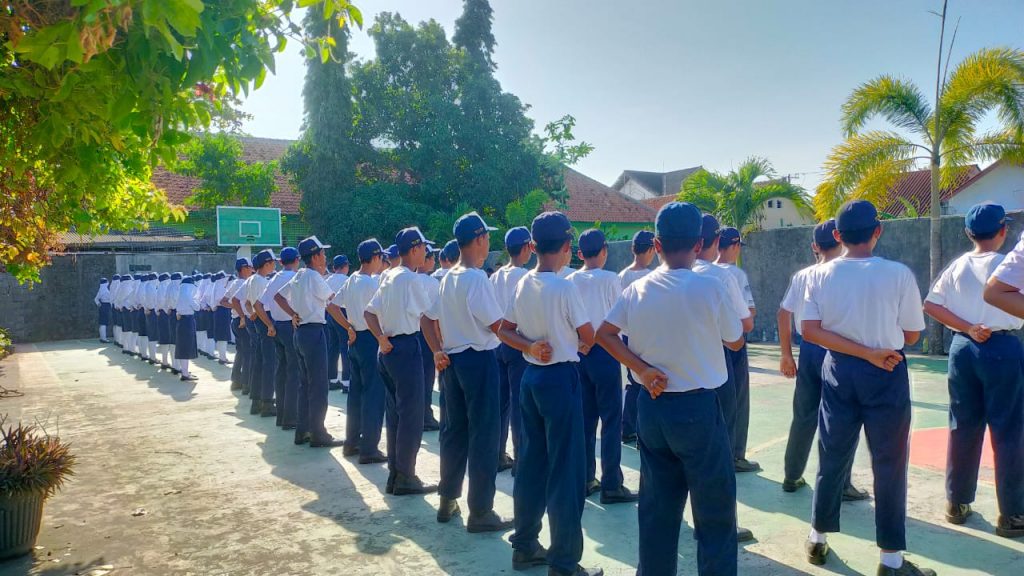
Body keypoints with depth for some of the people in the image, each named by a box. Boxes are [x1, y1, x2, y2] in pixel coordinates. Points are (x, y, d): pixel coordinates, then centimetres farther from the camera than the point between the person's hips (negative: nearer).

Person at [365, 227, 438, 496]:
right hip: (406, 348, -9)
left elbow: (369, 313, 12)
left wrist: (381, 338, 3)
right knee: (412, 416, -2)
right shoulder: (409, 278, -13)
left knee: (395, 413, 14)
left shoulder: (388, 277, 13)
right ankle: (405, 478, 5)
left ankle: (394, 474, 21)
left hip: (389, 348, 9)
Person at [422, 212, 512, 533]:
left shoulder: (447, 278, 10)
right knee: (484, 436, 0)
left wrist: (438, 352, 11)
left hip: (452, 359, 8)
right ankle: (480, 512, 6)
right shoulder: (476, 278, -17)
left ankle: (448, 501, 26)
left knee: (453, 431, 16)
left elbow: (427, 319, 14)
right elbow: (497, 326, -16)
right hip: (479, 360, -8)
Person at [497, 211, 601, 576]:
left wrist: (530, 347, -3)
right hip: (561, 378, -7)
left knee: (531, 462, 15)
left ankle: (524, 546, 26)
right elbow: (588, 336, -8)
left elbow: (505, 331, 11)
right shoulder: (564, 288, -16)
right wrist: (580, 347, 13)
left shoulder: (523, 285, 5)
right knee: (566, 470, 0)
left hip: (531, 376, 8)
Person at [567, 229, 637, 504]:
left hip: (579, 353, 5)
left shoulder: (570, 281, 2)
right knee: (611, 420, 0)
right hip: (604, 352, -5)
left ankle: (585, 479, 19)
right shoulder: (610, 279, -10)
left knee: (585, 418, 12)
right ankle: (611, 486, 2)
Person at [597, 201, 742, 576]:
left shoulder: (637, 289, 1)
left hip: (651, 406, 5)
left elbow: (604, 333, 3)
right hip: (698, 408, -5)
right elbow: (735, 342, -1)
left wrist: (642, 369, -2)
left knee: (657, 507, 15)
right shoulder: (710, 287, -13)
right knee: (715, 513, 8)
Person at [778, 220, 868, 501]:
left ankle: (792, 477, 22)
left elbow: (783, 314, 4)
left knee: (804, 416, 14)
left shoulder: (801, 276, 4)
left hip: (809, 351, 4)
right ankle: (841, 485, 11)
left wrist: (786, 354, 10)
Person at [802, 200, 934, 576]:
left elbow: (810, 330, -11)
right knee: (889, 464, 8)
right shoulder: (898, 274, -11)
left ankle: (818, 540, 28)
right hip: (886, 375, -3)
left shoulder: (820, 275, -4)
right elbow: (911, 335, -4)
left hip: (839, 371, 3)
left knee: (832, 458, 15)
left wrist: (865, 352, -11)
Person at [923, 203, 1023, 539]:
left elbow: (930, 305, -2)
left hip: (962, 348, 5)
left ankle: (957, 503, 20)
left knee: (963, 427, 12)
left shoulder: (957, 267, 3)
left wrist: (967, 328, -4)